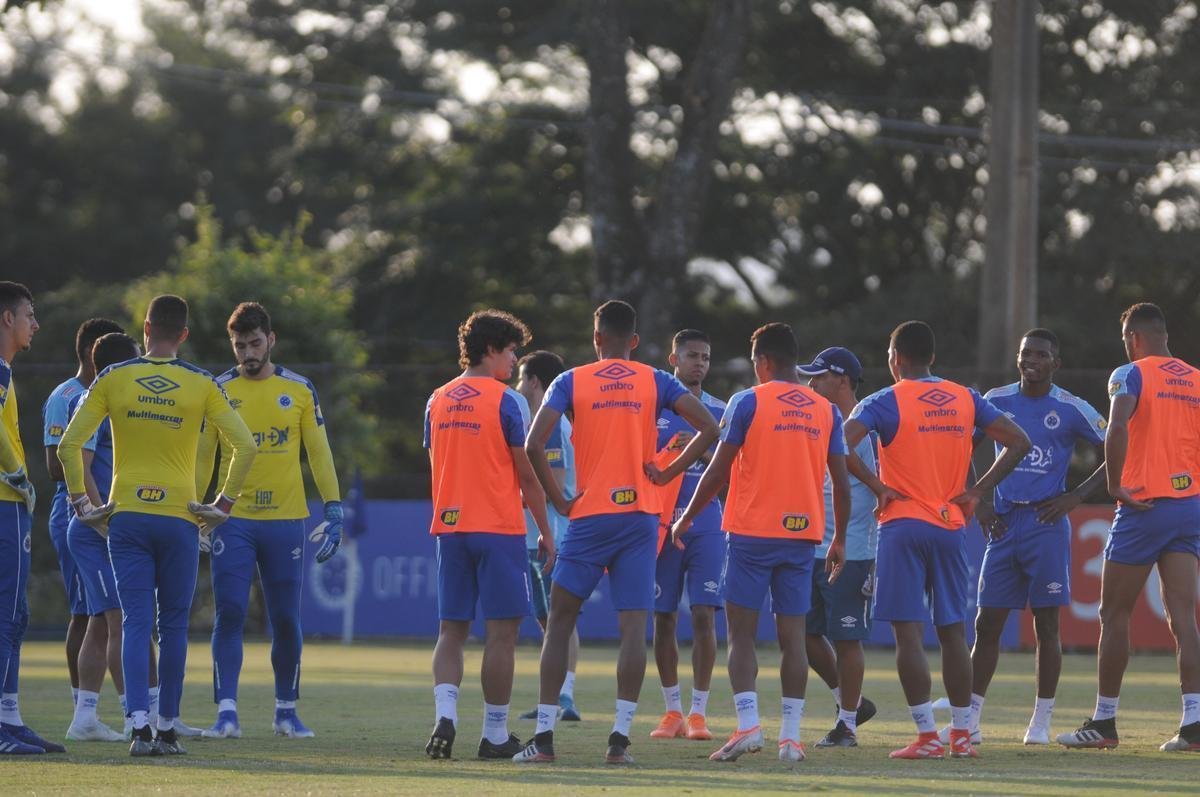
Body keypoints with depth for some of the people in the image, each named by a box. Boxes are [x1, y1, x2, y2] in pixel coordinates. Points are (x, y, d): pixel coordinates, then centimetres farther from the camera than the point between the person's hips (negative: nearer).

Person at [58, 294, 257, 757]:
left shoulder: (112, 380, 2)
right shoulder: (202, 386, 1)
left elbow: (69, 445, -2)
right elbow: (245, 446, -4)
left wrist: (81, 503, 5)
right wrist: (223, 505, 2)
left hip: (125, 517, 0)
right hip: (180, 519, 0)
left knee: (136, 623, -1)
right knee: (173, 626, 10)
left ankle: (140, 727, -15)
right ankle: (167, 730, 12)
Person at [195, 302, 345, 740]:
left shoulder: (299, 390, 5)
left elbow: (318, 453, 8)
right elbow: (201, 457, 10)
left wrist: (334, 511, 1)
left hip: (286, 520, 1)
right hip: (233, 520, -1)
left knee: (286, 620, 5)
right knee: (229, 614, -10)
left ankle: (287, 711, 18)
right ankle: (227, 712, -10)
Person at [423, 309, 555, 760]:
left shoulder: (437, 401, 10)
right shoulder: (506, 401, -8)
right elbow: (528, 474, -7)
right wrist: (546, 532, 2)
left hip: (449, 526, 5)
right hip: (499, 529, -5)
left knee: (451, 630, 7)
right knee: (501, 632, 1)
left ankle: (445, 713, -15)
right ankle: (495, 734, 3)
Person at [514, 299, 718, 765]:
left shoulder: (571, 382, 1)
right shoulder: (656, 382, 6)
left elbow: (534, 445, -10)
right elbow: (709, 430, -2)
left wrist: (559, 500, -1)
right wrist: (667, 473, 3)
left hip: (589, 516, -1)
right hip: (641, 516, 1)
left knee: (560, 621, 8)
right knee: (633, 626, -1)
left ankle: (543, 736, 3)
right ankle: (620, 739, -10)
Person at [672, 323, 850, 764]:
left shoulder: (748, 402, -4)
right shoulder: (827, 411, 8)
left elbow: (719, 468, -4)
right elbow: (841, 483, 8)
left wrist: (687, 518, 8)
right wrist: (839, 540, 18)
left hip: (752, 533, -4)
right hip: (803, 534, 4)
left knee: (741, 633, 2)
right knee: (793, 636, 5)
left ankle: (748, 725, -11)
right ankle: (791, 735, 1)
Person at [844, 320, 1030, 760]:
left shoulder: (885, 402, -5)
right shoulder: (965, 399, 8)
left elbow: (841, 445, -20)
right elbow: (1019, 442, 9)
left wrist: (876, 485, -9)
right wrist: (977, 491, 7)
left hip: (903, 525, -4)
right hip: (951, 526, 5)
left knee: (908, 632, -3)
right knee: (952, 631, 11)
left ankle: (927, 736, -9)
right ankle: (962, 735, 12)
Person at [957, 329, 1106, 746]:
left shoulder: (1072, 409, -2)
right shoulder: (996, 401, 6)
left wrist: (1077, 496, -4)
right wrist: (977, 501, 7)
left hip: (1047, 522, -3)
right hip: (1004, 522, 3)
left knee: (1046, 624, -1)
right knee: (987, 624, 2)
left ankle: (1041, 722, 6)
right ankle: (969, 720, 6)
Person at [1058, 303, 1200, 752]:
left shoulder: (1131, 375, -6)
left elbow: (1117, 429, -24)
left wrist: (1115, 487, -17)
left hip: (1144, 508, -5)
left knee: (1114, 615, 5)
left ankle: (1104, 723, 8)